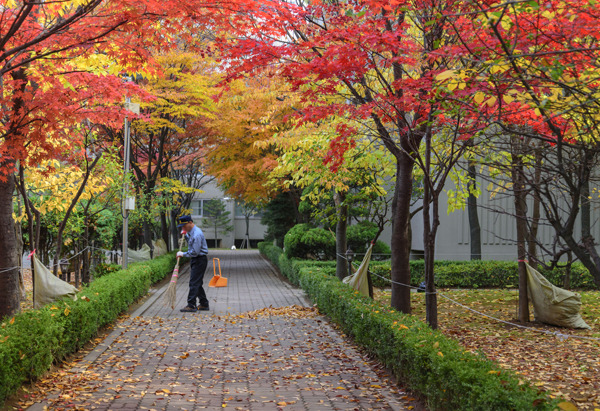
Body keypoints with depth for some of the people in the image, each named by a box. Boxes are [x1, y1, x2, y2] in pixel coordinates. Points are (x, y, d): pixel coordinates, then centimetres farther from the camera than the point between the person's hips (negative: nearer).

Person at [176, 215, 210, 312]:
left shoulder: (197, 234, -22)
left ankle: (191, 306, -8)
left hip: (200, 260, -10)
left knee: (194, 283, -10)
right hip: (195, 260, 10)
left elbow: (195, 252, -24)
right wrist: (185, 235, 11)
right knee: (197, 283, 13)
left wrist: (183, 254, -12)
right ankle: (204, 304, 19)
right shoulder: (191, 232, 10)